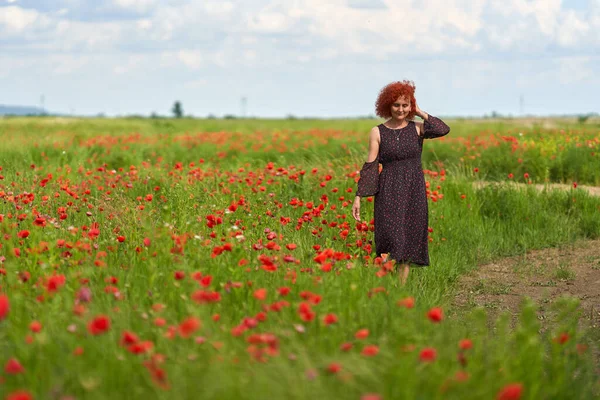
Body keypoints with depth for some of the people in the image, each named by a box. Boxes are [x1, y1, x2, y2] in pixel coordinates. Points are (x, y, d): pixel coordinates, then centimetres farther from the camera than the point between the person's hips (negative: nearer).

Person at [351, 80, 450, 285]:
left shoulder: (417, 128, 4)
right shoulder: (377, 132, 2)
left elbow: (443, 129, -15)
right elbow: (370, 166, 0)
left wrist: (421, 113, -5)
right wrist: (358, 196, -5)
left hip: (414, 192, 2)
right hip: (389, 191, -2)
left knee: (408, 243, 5)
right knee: (390, 240, -12)